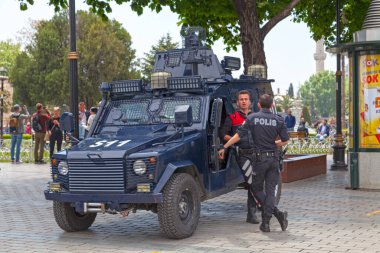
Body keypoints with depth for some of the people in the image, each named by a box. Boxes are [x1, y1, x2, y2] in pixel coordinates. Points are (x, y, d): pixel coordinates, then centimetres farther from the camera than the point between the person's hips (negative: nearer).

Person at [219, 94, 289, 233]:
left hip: (260, 158, -2)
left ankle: (277, 213, -3)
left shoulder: (252, 118, -2)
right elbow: (285, 141, 3)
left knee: (257, 189, 11)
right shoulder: (278, 120, 1)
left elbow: (239, 135, -4)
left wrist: (224, 147, 5)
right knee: (270, 190, 6)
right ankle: (266, 222, 1)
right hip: (274, 158, 2)